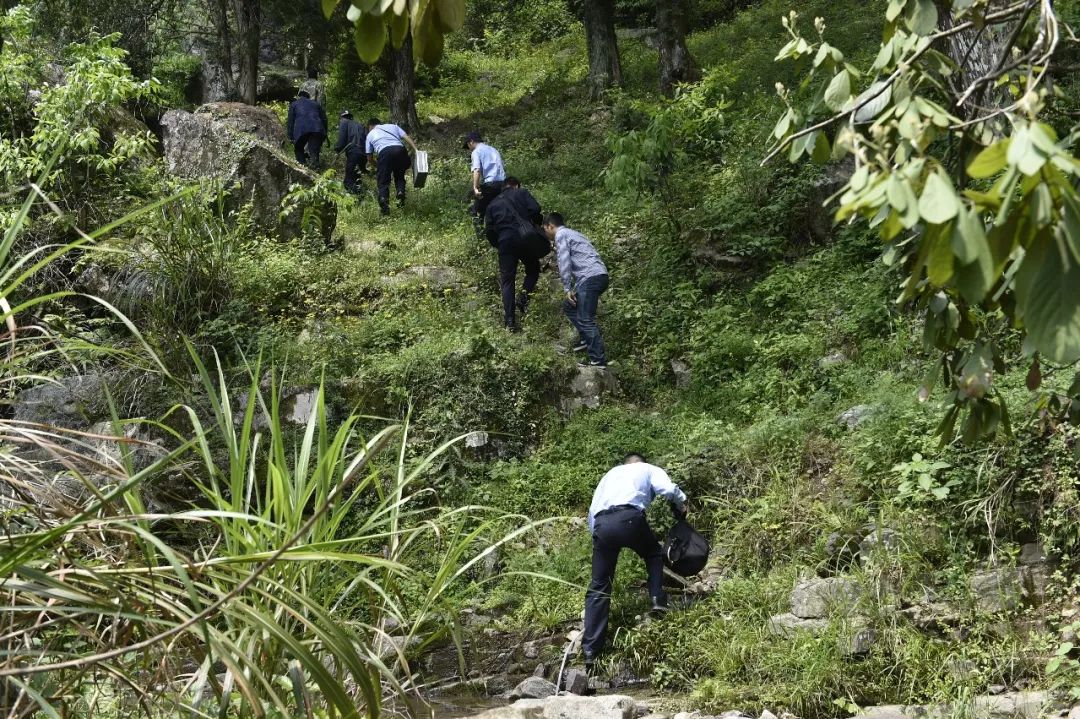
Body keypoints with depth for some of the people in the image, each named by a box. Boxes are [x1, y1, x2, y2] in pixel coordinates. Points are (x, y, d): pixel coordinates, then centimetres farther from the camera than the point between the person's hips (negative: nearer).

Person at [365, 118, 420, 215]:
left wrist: (378, 166, 43)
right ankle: (400, 191, -5)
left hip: (384, 152, -2)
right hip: (400, 149, 2)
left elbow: (369, 157, 27)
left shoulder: (370, 135, 29)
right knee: (399, 175, 21)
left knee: (383, 181, 6)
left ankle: (383, 199, -17)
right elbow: (407, 138, 17)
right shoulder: (393, 126, 32)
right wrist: (416, 150, 8)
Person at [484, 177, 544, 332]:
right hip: (527, 237, -1)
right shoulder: (522, 193, 13)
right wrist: (537, 226, 13)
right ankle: (524, 295, -4)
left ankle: (510, 321, -2)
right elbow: (535, 209, -4)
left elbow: (488, 230, 13)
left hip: (505, 242, 2)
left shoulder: (493, 204, 21)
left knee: (507, 281, 6)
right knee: (533, 269, 22)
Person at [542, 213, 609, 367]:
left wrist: (567, 288, -10)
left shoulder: (561, 235, 0)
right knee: (569, 306, 21)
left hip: (591, 277, -10)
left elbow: (564, 262, -11)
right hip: (598, 276, 10)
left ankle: (598, 359, -14)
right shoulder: (572, 233, 28)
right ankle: (585, 339, 18)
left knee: (585, 319, -10)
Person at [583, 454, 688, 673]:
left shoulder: (610, 474, 36)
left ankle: (590, 650, 0)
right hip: (629, 518, -3)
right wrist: (681, 505, 22)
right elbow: (669, 489, 4)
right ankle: (658, 600, 11)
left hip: (601, 523, 3)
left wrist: (596, 534, 34)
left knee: (599, 587, 7)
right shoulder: (648, 469, 24)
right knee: (654, 554, 30)